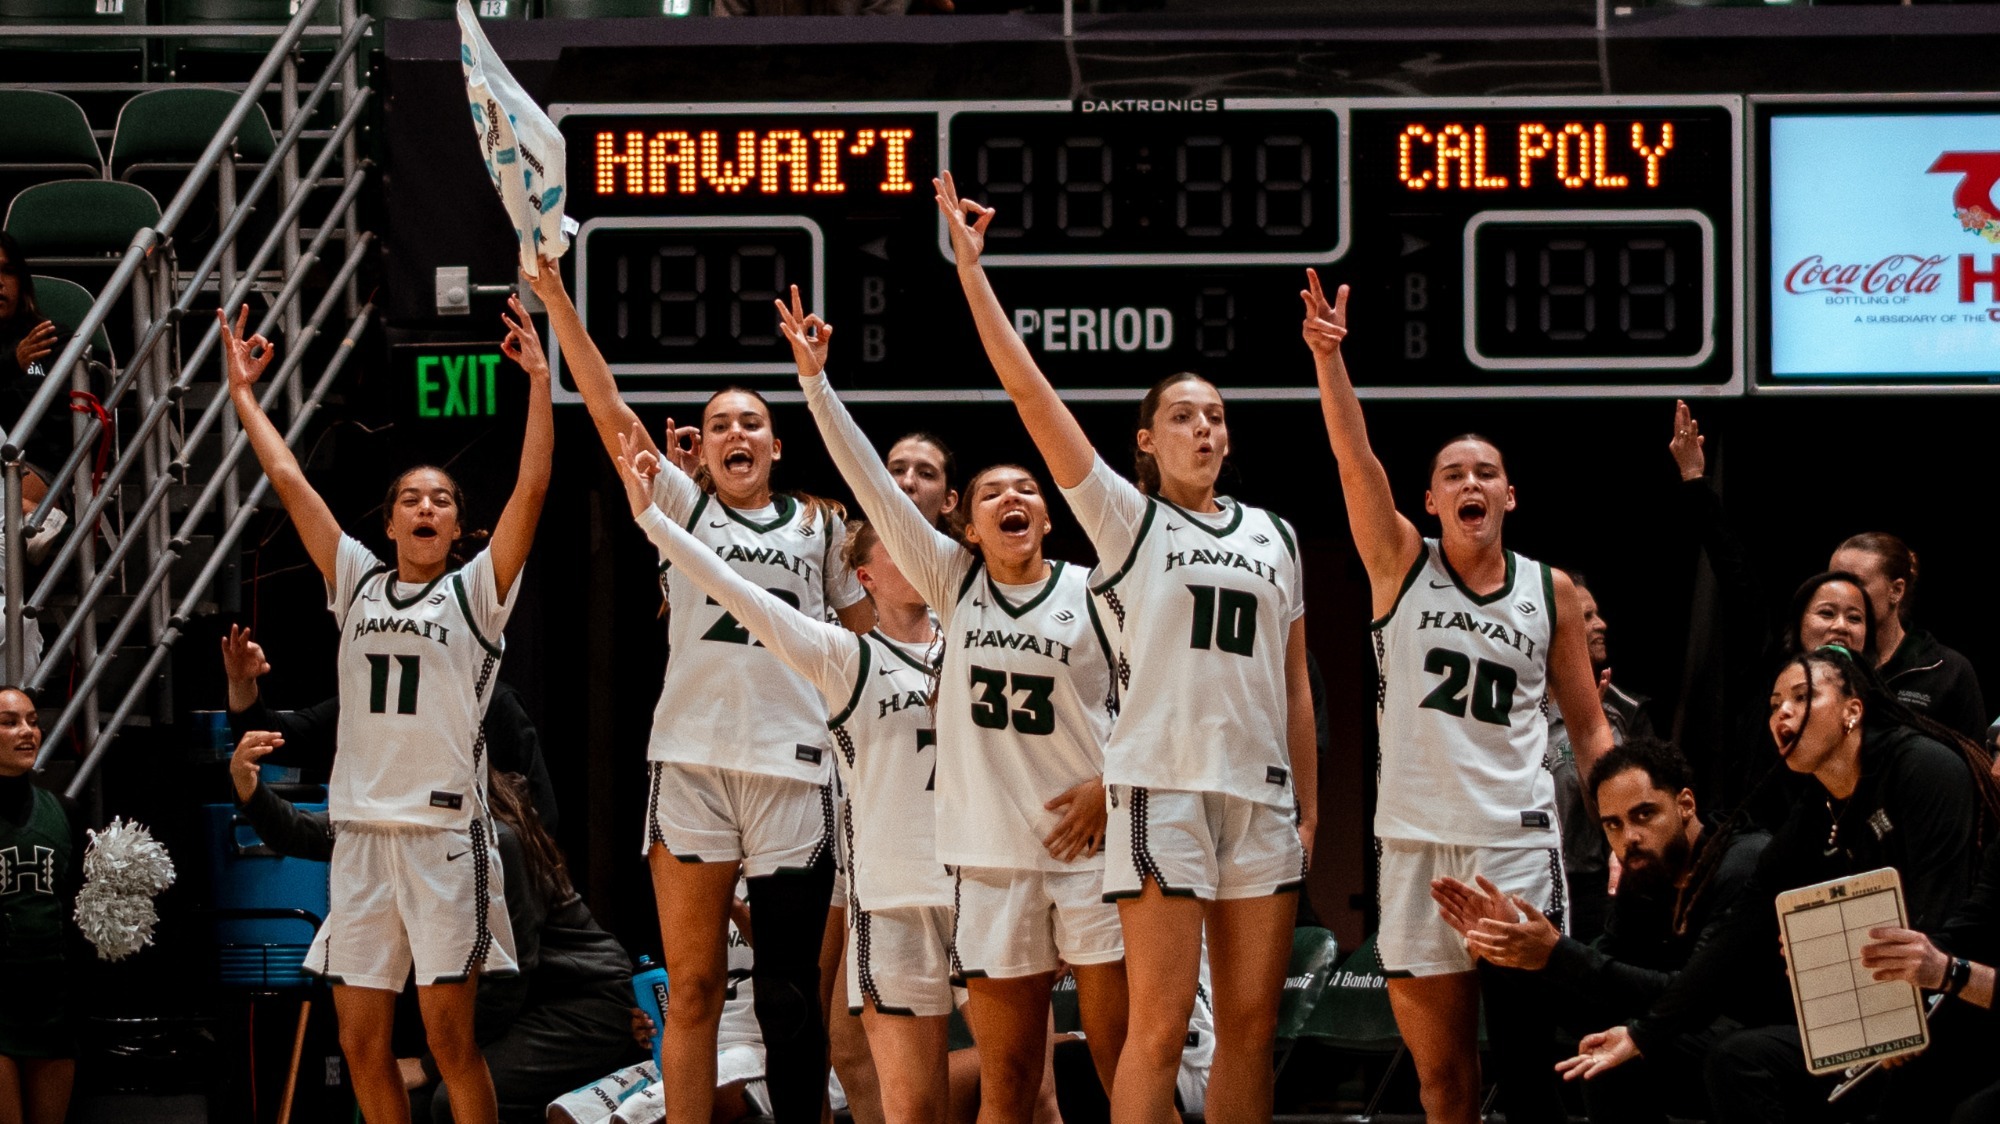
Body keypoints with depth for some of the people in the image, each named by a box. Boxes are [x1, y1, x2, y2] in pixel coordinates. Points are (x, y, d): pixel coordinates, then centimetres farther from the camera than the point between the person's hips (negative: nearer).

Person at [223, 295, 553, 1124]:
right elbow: (289, 482, 15)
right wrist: (243, 393, 15)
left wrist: (539, 384, -11)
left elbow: (530, 490, -5)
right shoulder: (357, 583, 14)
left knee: (449, 1038, -6)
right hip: (360, 828, 4)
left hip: (444, 829, -4)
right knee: (361, 1042, 3)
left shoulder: (476, 593, 5)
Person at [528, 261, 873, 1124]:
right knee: (693, 986, -1)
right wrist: (556, 297, -6)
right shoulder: (681, 506, 12)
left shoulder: (820, 525, 16)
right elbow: (608, 410, 2)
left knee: (790, 992, 2)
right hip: (692, 760, -1)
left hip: (793, 767, 1)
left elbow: (870, 629, 24)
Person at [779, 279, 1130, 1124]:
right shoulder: (953, 582, 8)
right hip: (993, 857, 2)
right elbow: (871, 484, 3)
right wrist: (816, 380, -1)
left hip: (1093, 843, -2)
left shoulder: (1093, 593, 3)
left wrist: (1114, 782, -9)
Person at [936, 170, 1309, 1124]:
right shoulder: (1126, 518, 4)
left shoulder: (1273, 537, 16)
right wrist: (971, 268, -8)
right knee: (1160, 1025, -9)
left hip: (1262, 794, 5)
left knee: (1251, 1023, 5)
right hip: (1162, 784, -4)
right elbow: (1030, 392, -3)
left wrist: (1309, 803, 12)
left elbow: (1294, 685, 18)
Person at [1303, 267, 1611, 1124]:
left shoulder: (1552, 592, 7)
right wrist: (1328, 358, -25)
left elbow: (1587, 726, 11)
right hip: (1416, 841, 0)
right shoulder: (1401, 564, 4)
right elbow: (1355, 456, -11)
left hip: (1517, 842, 0)